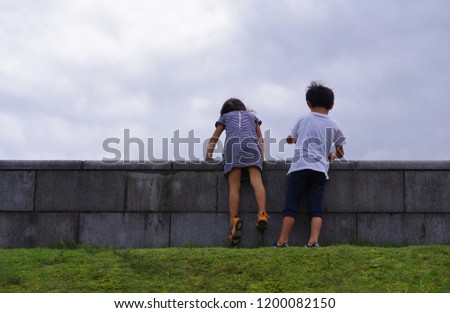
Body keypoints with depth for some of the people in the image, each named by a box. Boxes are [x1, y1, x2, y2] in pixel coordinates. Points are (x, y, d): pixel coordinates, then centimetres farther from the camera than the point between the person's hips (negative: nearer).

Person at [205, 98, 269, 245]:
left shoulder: (225, 117, 33)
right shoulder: (252, 116, 37)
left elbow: (213, 139, 31)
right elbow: (260, 138, 34)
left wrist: (208, 157, 36)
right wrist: (262, 155, 32)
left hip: (232, 144, -1)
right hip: (251, 144, 1)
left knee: (234, 186, -11)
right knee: (256, 180, -16)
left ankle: (234, 221, -30)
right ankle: (262, 214, -38)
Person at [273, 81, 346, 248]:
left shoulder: (303, 119, 13)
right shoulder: (334, 125, 16)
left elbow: (291, 139, 29)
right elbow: (340, 153, 27)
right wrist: (332, 155, 48)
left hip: (300, 167, -1)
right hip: (320, 170, 1)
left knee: (291, 204, -1)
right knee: (315, 207, -1)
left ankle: (283, 241, -5)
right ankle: (313, 240, -15)